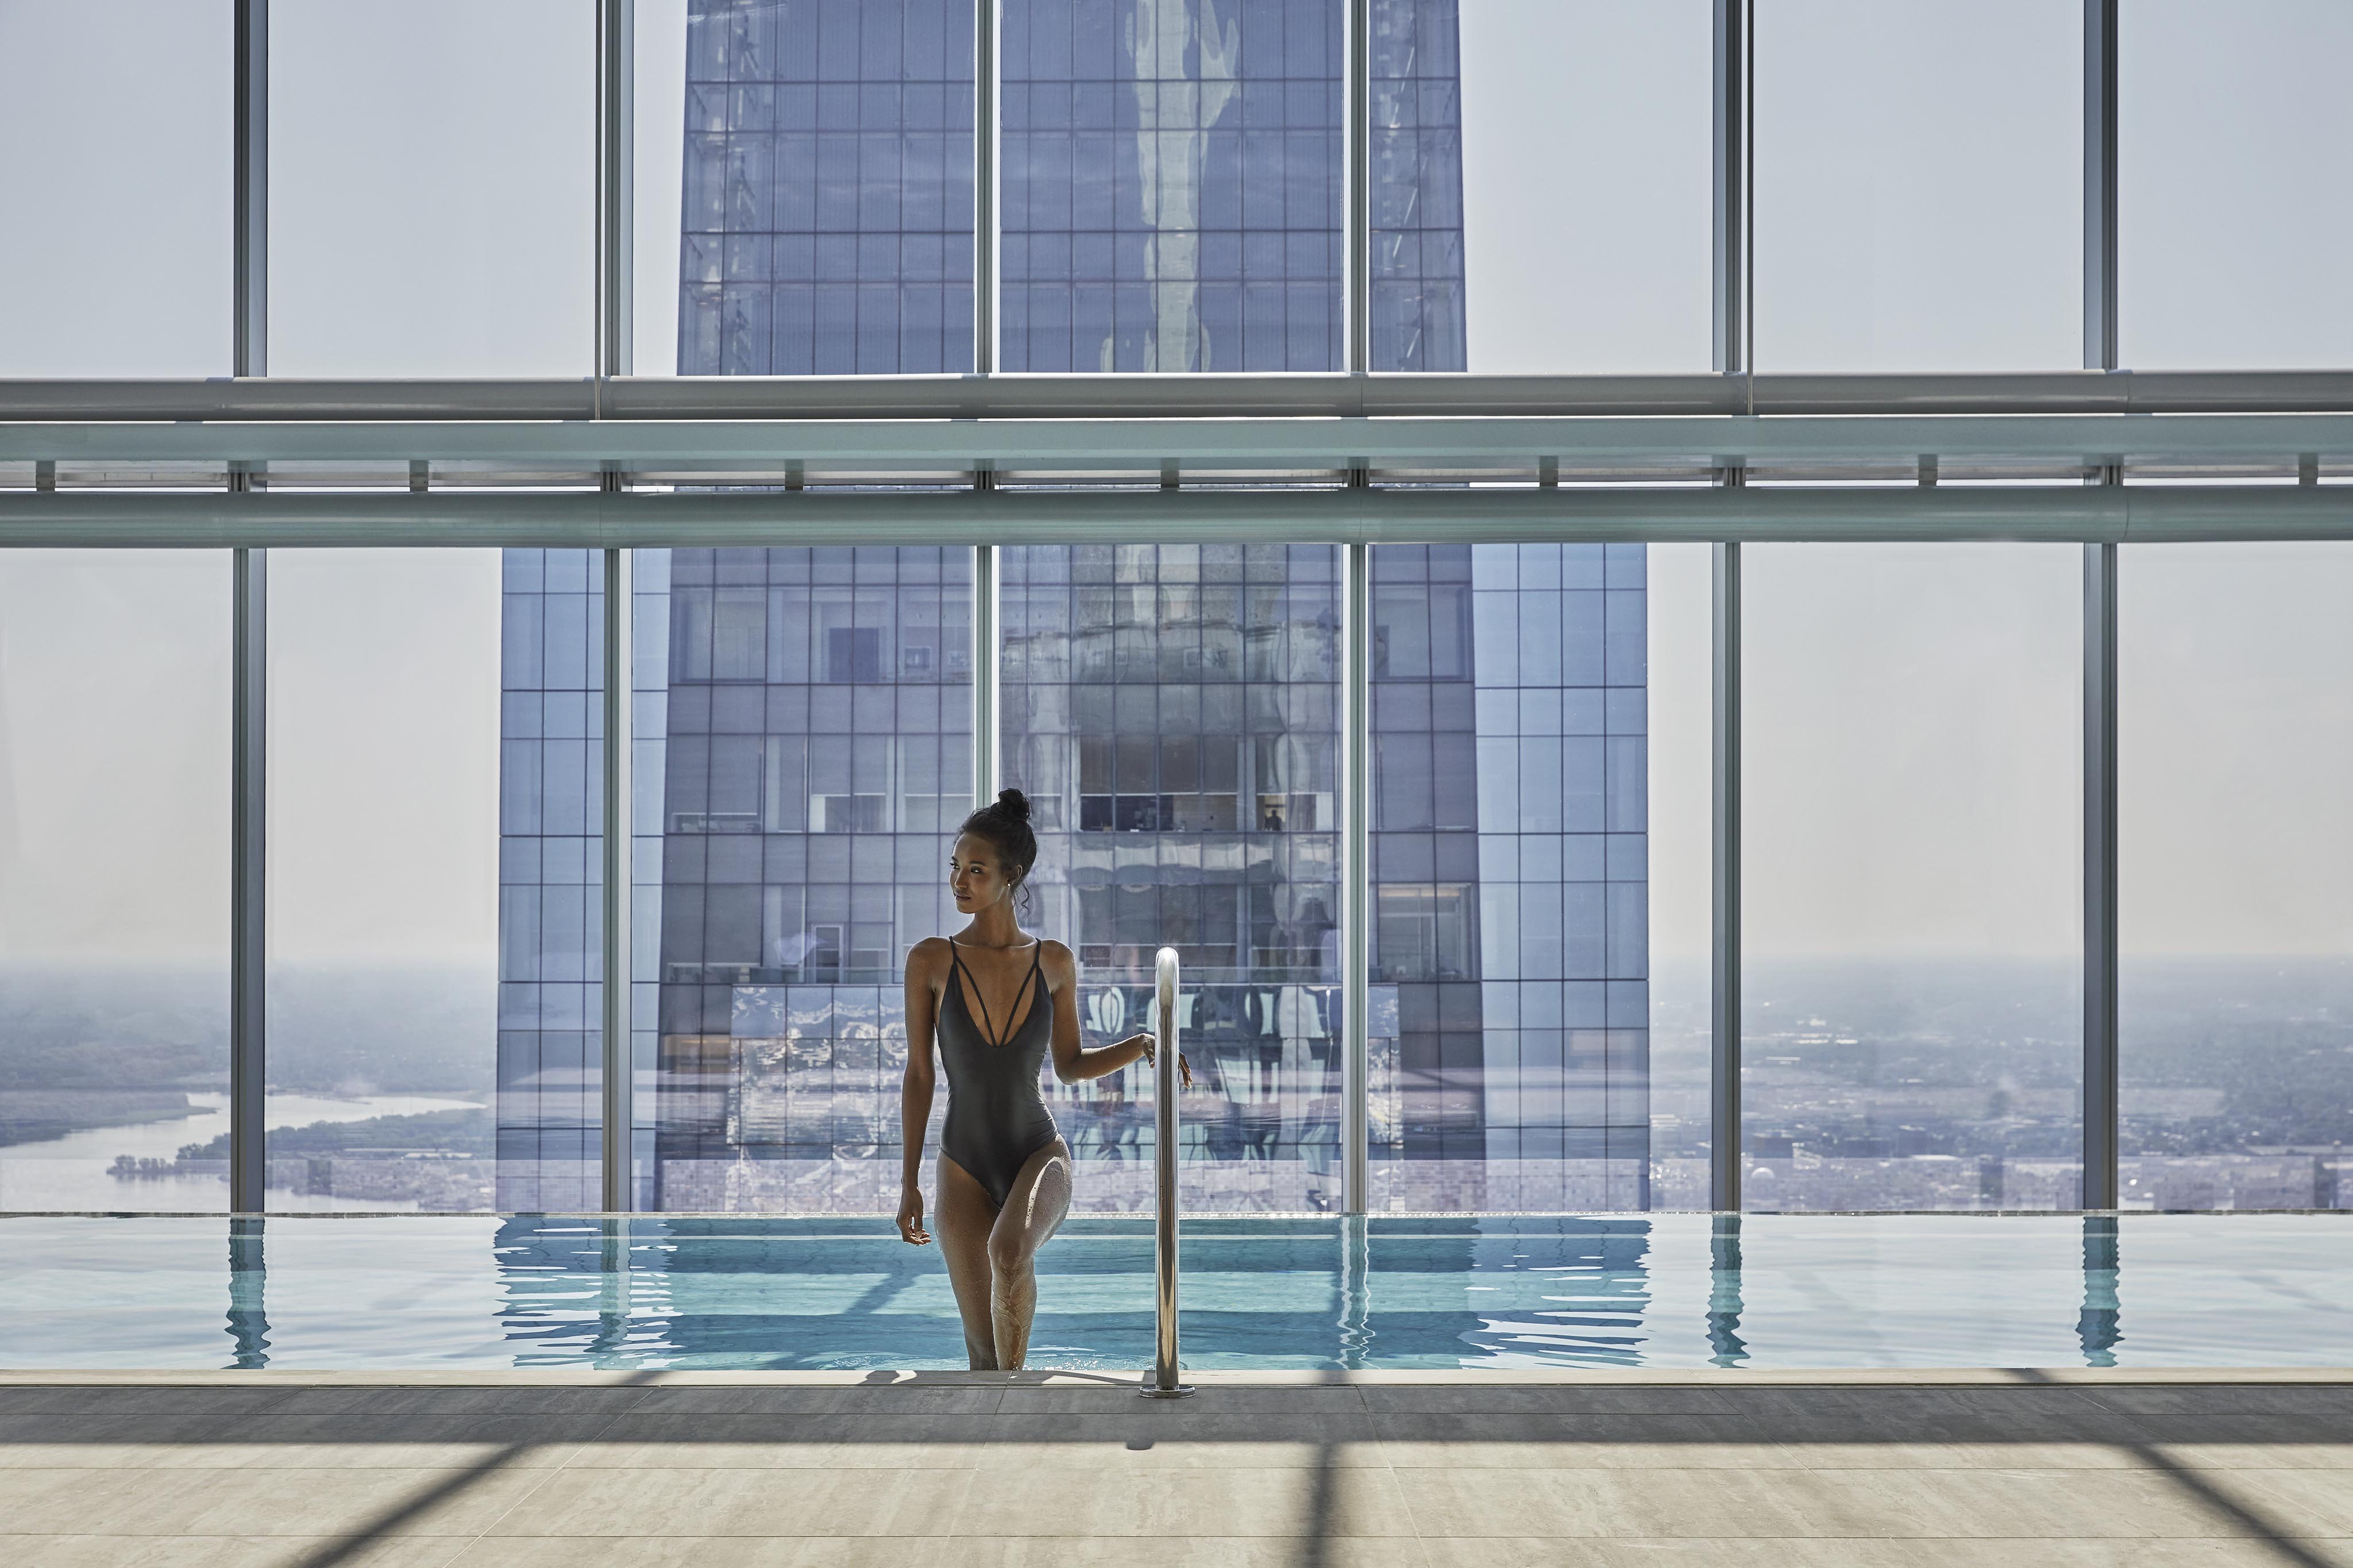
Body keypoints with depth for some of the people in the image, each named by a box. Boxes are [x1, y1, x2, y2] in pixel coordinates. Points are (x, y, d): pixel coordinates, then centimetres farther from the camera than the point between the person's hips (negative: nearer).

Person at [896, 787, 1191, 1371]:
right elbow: (918, 1075, 0)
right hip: (964, 1169, 1)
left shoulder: (1055, 963, 0)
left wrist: (1140, 1046, -5)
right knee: (982, 1349, -2)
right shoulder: (932, 961, -4)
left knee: (1009, 1251, -33)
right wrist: (909, 1181, -1)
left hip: (1040, 1154, -1)